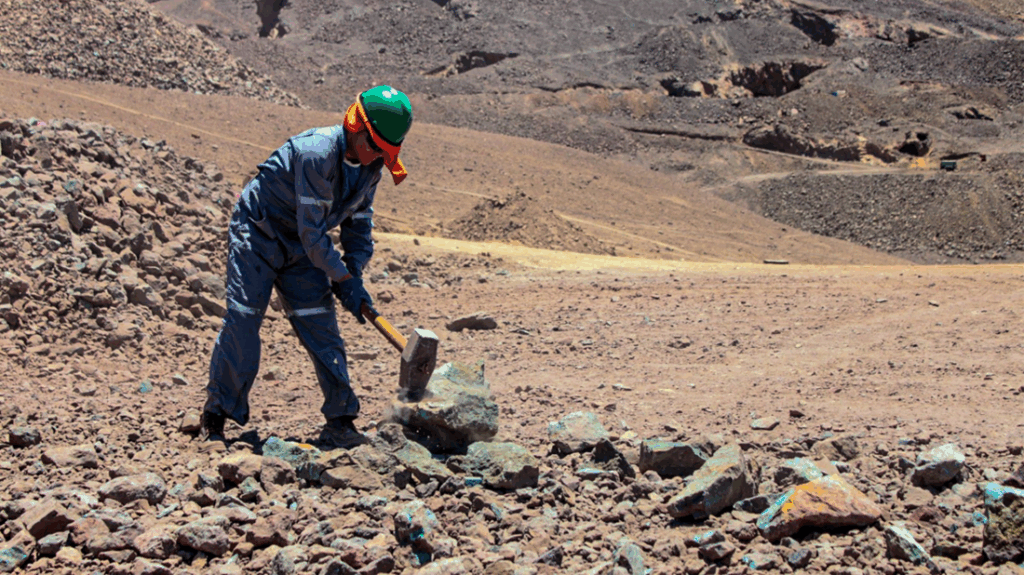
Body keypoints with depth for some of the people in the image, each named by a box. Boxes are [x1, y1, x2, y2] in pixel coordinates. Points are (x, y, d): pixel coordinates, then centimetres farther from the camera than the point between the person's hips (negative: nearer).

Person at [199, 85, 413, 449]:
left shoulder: (371, 166, -5)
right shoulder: (318, 152, -30)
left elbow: (359, 225, 8)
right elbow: (312, 231, -28)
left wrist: (355, 275, -6)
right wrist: (344, 281, -21)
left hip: (301, 249, 7)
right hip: (257, 235, -7)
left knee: (322, 330, -2)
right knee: (241, 321, -10)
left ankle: (340, 423, 2)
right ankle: (214, 417, 5)